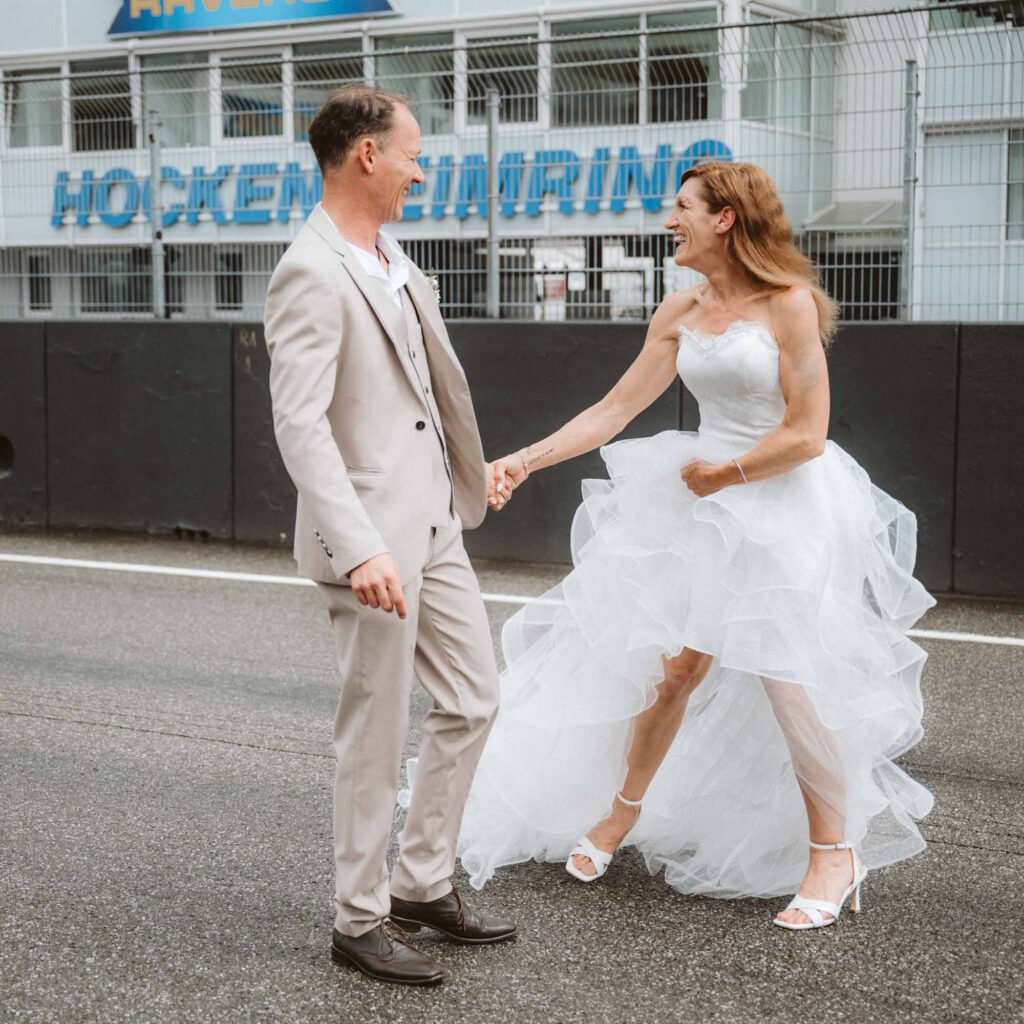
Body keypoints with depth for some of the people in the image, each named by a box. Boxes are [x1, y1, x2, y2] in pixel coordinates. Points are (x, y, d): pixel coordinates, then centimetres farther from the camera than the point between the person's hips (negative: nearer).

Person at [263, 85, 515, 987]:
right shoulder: (310, 275, -18)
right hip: (374, 536, -9)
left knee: (473, 699, 15)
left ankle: (423, 885, 29)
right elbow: (300, 425, -24)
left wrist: (471, 472, 30)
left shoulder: (392, 259, 11)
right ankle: (361, 920, 19)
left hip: (433, 522, 9)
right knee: (376, 734, 2)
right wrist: (360, 548, -31)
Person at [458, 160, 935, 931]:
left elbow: (806, 434, -14)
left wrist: (721, 475, -6)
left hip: (785, 507, -5)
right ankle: (622, 812, 25)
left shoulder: (789, 304, -12)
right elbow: (614, 410, 7)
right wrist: (529, 459, 0)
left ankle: (836, 850, 13)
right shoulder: (680, 314, 6)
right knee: (675, 664, 5)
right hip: (704, 515, 5)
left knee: (789, 679, -4)